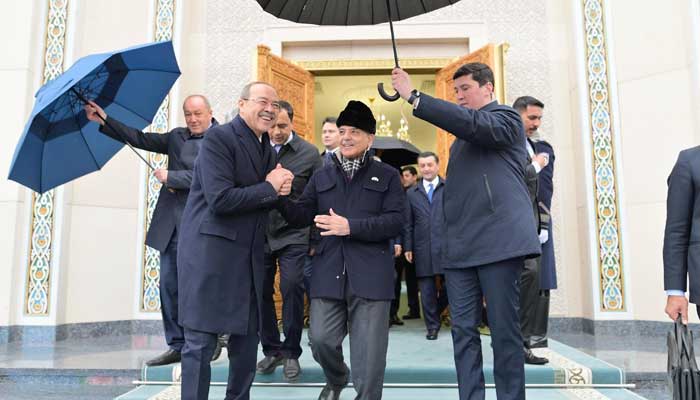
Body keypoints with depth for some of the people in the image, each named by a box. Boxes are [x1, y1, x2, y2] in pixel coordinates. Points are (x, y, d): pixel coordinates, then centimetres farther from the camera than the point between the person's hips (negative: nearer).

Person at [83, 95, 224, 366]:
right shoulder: (177, 136, 16)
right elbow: (141, 140, 13)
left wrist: (169, 177, -7)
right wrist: (104, 120, 8)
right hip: (171, 225, 7)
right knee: (168, 285, 8)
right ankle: (176, 345, 18)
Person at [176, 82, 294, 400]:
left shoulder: (267, 148, 14)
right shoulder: (218, 138, -10)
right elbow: (220, 200, -21)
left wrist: (281, 188, -5)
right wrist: (269, 188, -11)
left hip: (250, 256, 8)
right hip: (210, 251, -8)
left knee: (247, 337, 14)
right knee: (201, 342, -1)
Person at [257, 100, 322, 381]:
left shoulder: (309, 152, -2)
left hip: (293, 234, -2)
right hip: (260, 233, 2)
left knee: (291, 289, -5)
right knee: (261, 292, 6)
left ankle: (291, 353, 13)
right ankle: (271, 350, 24)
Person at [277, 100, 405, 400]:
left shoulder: (387, 176, 5)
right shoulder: (322, 177, 16)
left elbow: (395, 221, -7)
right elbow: (302, 216, 9)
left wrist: (351, 226, -17)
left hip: (369, 273, -3)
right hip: (328, 272, 3)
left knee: (368, 351, 2)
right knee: (322, 340, 6)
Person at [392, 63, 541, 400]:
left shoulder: (505, 117, 4)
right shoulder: (462, 137, 25)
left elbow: (474, 123, -18)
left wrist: (414, 96, -19)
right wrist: (448, 239, 12)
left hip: (498, 241, -7)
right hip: (459, 247, 7)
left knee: (504, 329, -1)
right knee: (463, 330, 4)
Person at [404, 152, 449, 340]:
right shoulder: (412, 193, 13)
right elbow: (408, 223, 11)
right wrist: (408, 247, 5)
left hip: (447, 246, -1)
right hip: (423, 248, 2)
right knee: (427, 289, 4)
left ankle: (436, 312, 27)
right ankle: (432, 325, 17)